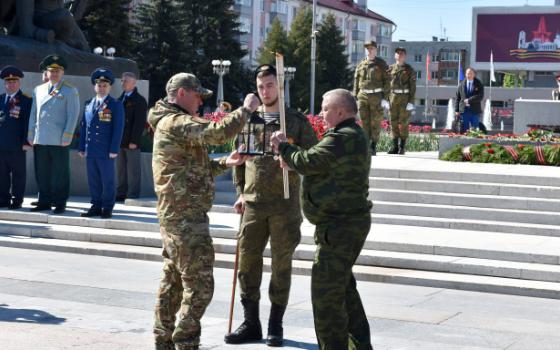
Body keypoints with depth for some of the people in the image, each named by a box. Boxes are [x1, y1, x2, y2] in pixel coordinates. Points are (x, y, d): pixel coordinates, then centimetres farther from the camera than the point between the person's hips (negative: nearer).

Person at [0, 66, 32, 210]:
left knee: (17, 174, 2)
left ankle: (16, 200, 9)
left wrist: (26, 142, -12)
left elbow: (28, 123, -6)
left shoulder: (26, 101, -2)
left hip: (17, 145, -5)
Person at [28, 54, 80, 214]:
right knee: (42, 173, 8)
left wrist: (66, 137, -11)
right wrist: (31, 135, 11)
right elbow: (33, 114, 17)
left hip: (59, 141, -4)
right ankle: (44, 202, 16)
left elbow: (73, 115, -4)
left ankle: (60, 203, 7)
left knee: (60, 174, 1)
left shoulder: (70, 91, 1)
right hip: (39, 140, 5)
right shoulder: (38, 90, 15)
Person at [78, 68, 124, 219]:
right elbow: (83, 126, 16)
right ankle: (96, 206, 16)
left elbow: (118, 128, -7)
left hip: (106, 151, -5)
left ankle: (107, 208, 9)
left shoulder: (116, 105, -2)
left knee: (108, 181, 2)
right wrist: (82, 147, 10)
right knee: (93, 181, 8)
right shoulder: (88, 104, 14)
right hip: (90, 150, 5)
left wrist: (114, 150, -13)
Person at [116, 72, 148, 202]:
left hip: (132, 142, -8)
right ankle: (121, 193, 17)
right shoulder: (120, 99, 19)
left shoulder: (140, 100, -6)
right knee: (121, 170, 11)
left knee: (133, 170, -2)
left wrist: (134, 141, -18)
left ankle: (132, 195, 1)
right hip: (120, 141, 8)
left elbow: (140, 122, -13)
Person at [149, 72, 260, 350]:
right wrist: (246, 109, -15)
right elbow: (217, 132, -27)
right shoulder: (175, 122, -13)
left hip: (174, 217, 11)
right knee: (199, 285, -9)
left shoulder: (173, 123, 22)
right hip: (187, 219, -11)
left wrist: (224, 163, 12)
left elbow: (194, 169, 26)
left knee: (173, 282, 14)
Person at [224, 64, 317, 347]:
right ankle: (251, 323, 17)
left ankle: (275, 325, 15)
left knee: (281, 265, 4)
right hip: (253, 204, 3)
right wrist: (241, 192, 9)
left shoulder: (297, 121, 2)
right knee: (247, 263, 5)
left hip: (285, 206, -3)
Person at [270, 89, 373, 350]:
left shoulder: (343, 139, -19)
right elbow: (321, 166, 19)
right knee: (343, 285, 21)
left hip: (340, 227, -12)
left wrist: (283, 147, 0)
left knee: (325, 291, -7)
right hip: (347, 223, 12)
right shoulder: (354, 136, 17)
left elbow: (307, 162, -18)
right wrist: (291, 157, 5)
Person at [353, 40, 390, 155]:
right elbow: (356, 82, 15)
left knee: (375, 122, -2)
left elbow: (387, 82, -2)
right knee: (364, 121, 1)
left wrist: (385, 98, -10)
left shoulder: (382, 64, 2)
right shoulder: (360, 65, 12)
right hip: (363, 96, 3)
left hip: (377, 96, -3)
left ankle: (373, 147, 3)